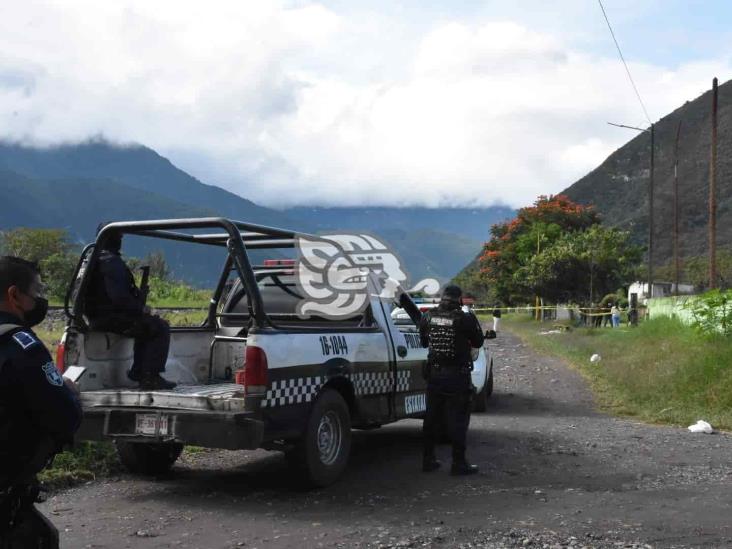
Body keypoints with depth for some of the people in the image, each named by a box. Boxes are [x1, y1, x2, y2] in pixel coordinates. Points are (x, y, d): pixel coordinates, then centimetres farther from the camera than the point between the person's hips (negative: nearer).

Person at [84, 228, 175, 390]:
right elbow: (119, 296, -27)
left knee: (147, 326, 29)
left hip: (96, 318, 11)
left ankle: (138, 372, 27)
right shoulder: (111, 262, -17)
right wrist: (141, 308, -13)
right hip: (111, 318, -11)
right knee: (161, 328, -12)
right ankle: (150, 377, -15)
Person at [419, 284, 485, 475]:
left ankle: (428, 459, 19)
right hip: (457, 375, -4)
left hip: (434, 374, 4)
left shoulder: (429, 316, 0)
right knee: (458, 420, 2)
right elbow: (478, 342, 1)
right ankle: (458, 463, 4)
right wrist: (473, 320, 12)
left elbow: (423, 342, 11)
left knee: (432, 417, 13)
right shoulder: (464, 319, -13)